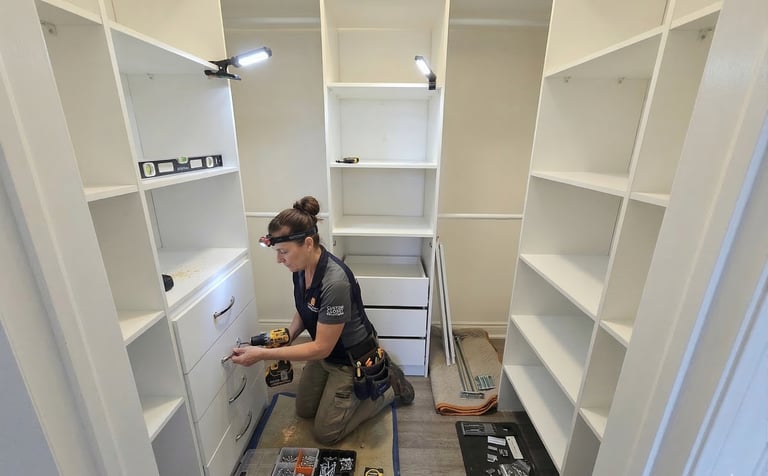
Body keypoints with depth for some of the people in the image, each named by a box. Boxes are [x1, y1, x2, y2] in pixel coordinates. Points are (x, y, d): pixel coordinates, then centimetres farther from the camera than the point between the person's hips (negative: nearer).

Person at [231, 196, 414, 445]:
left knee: (326, 432, 9)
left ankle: (390, 386, 17)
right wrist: (287, 336, -11)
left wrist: (262, 354, -27)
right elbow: (304, 311, 7)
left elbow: (321, 348, -29)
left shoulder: (335, 282, -38)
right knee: (304, 410, 23)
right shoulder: (301, 268, -12)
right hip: (324, 351, 8)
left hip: (352, 360, -8)